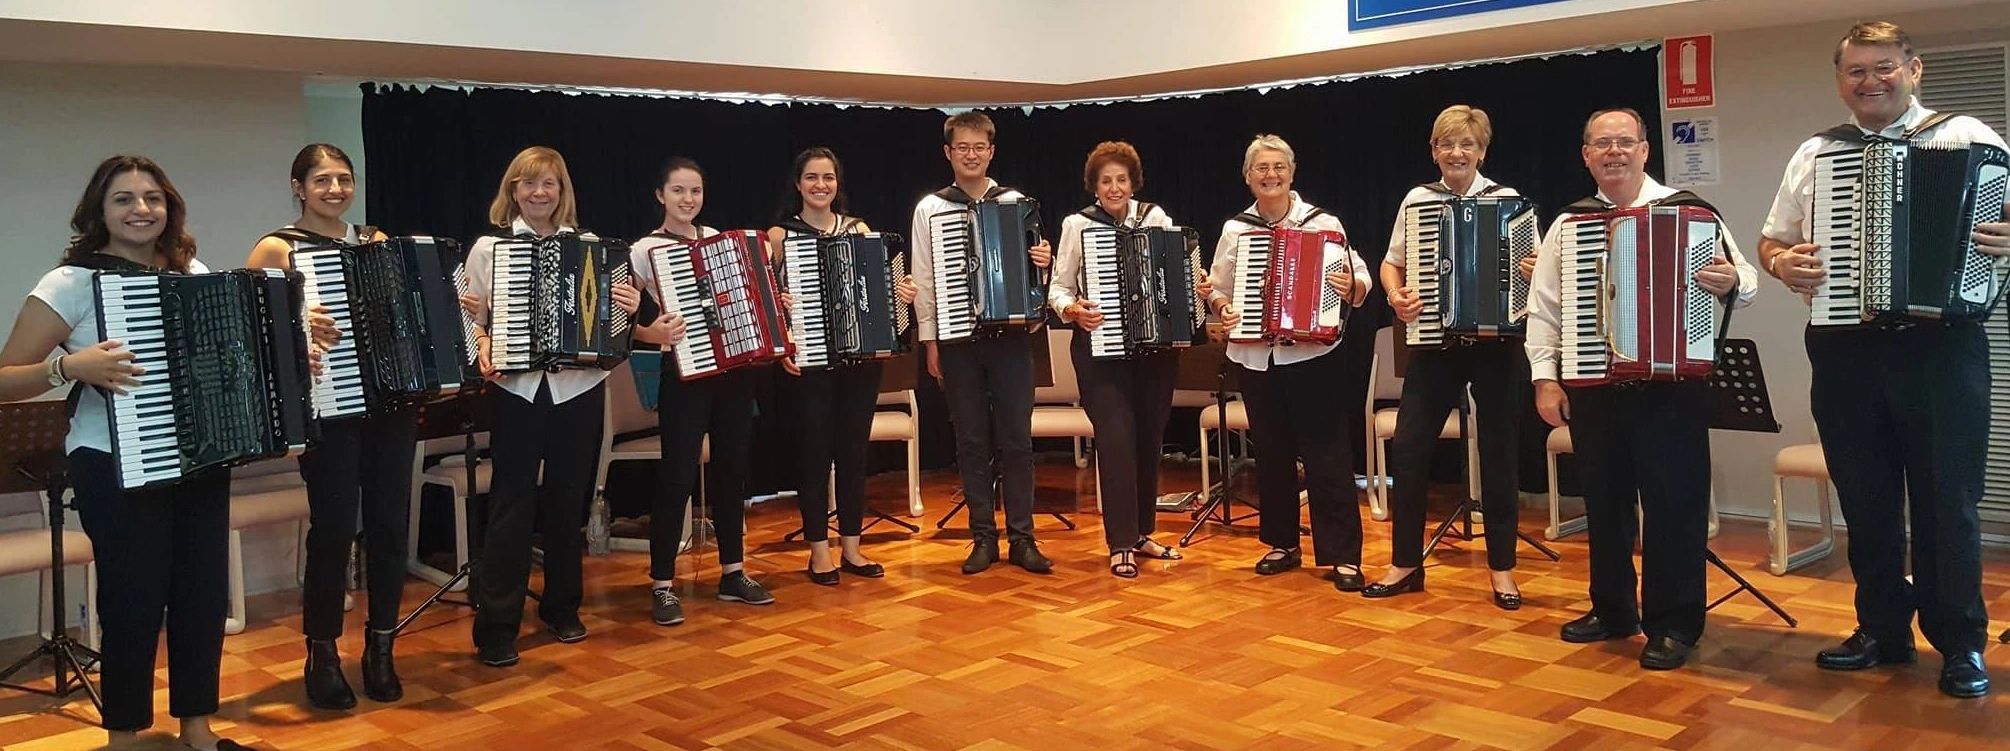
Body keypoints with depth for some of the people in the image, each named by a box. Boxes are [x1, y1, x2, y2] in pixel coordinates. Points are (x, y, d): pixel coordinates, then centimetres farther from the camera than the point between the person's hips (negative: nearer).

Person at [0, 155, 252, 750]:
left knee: (205, 591, 7)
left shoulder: (194, 272, 8)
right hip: (117, 470, -5)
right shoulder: (73, 282, -7)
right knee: (135, 600, -1)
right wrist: (71, 367, -27)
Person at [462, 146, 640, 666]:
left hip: (579, 389, 2)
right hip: (517, 390, -2)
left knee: (568, 502, 12)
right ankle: (495, 627, 4)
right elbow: (471, 319, 0)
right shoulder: (489, 247, 2)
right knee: (512, 506, -2)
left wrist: (627, 308, -15)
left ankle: (562, 608, 27)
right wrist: (484, 352, -19)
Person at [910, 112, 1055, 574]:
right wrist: (930, 341, -1)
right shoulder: (930, 208, 4)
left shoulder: (1016, 203, 6)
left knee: (1016, 439, 1)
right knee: (972, 442, 6)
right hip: (958, 340, 0)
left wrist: (1043, 261, -14)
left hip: (1010, 334, 0)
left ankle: (1022, 538, 9)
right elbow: (923, 281, 3)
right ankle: (983, 538, 15)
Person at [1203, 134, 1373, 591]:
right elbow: (1217, 289, 14)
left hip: (1313, 355, -3)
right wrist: (1221, 308, -6)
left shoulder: (1323, 224, -2)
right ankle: (1282, 544, 25)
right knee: (1271, 453, 12)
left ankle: (1342, 556, 1)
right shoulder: (1235, 230, 6)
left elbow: (1360, 275, -3)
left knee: (1325, 454, -4)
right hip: (1255, 359, 4)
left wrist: (1353, 288, -24)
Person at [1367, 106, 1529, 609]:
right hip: (1435, 341, 2)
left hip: (1497, 342, -1)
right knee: (1408, 448, -2)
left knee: (1498, 452, 6)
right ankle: (1406, 562, 13)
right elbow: (1391, 263, 11)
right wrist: (1396, 296, -8)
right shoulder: (1416, 200, 5)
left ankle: (1502, 567, 19)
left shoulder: (1508, 200, 0)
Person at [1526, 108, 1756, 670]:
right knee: (1604, 502, 13)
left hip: (1672, 384, -3)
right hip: (1592, 387, 4)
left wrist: (1732, 281, -26)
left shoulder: (1689, 212, 1)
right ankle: (1612, 610, 28)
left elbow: (1746, 283, -2)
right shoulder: (1568, 224, 9)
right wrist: (1545, 377, -1)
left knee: (1674, 504, 1)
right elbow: (1542, 308, 8)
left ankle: (1674, 625, 12)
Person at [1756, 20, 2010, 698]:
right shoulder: (1815, 154, 12)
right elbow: (1771, 241, 17)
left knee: (1948, 502, 3)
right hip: (1846, 350, 3)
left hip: (1942, 345, -3)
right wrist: (1780, 263, -5)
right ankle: (1882, 630, 25)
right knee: (1865, 503, 11)